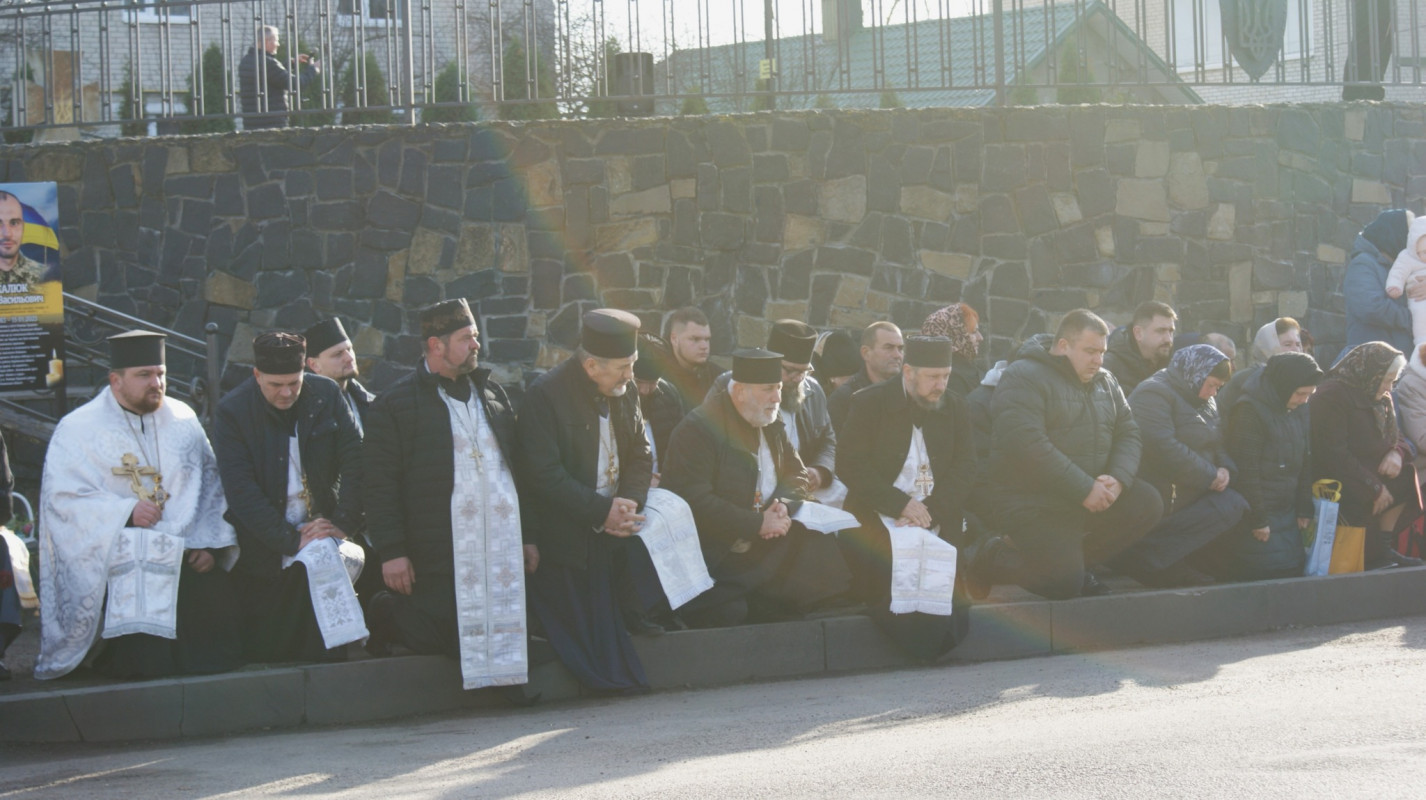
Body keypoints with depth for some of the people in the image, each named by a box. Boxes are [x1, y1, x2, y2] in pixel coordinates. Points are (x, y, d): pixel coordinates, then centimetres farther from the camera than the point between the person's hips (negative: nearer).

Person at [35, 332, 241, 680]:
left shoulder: (183, 420, 14)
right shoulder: (78, 430, 3)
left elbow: (211, 485, 13)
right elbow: (63, 498, -7)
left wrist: (211, 543, -4)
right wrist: (126, 512, -20)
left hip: (189, 558, 4)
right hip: (119, 562, -4)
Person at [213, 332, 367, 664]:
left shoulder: (326, 395, 1)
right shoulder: (232, 412, -8)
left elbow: (355, 461, 0)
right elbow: (242, 493, -13)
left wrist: (344, 523, -12)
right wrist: (291, 540, -19)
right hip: (265, 556, -2)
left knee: (328, 658, 1)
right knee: (265, 658, 0)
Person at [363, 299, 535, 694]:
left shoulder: (491, 393, 18)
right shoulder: (396, 403, -1)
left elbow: (516, 466, 20)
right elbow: (380, 483, -5)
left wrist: (526, 536, 15)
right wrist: (391, 552, -12)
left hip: (503, 549, 5)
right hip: (439, 555, -5)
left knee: (512, 634, 0)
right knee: (439, 639, -5)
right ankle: (385, 614, 21)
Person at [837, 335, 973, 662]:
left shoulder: (956, 409, 15)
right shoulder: (869, 404, 4)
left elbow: (963, 472, 6)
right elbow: (850, 466, -5)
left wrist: (931, 512, -12)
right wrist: (901, 503, -15)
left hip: (937, 521, 2)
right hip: (877, 518, -2)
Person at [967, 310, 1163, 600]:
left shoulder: (1106, 383, 14)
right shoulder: (1024, 378, -12)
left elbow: (1128, 434, 8)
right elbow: (1028, 445, -24)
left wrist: (1118, 479, -15)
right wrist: (1085, 489, -25)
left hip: (1090, 497, 8)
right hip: (1031, 504, -8)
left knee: (1148, 503, -11)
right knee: (1063, 584, -19)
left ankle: (1073, 558, 5)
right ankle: (990, 558, 7)